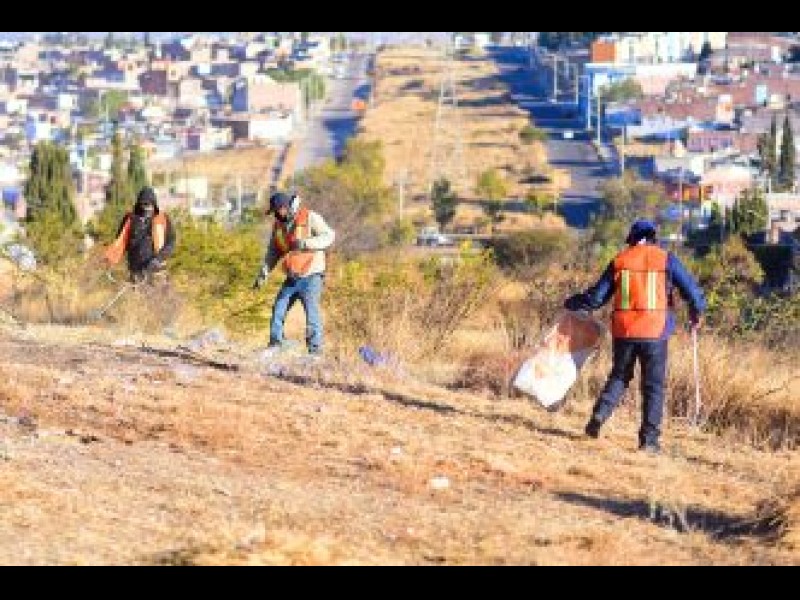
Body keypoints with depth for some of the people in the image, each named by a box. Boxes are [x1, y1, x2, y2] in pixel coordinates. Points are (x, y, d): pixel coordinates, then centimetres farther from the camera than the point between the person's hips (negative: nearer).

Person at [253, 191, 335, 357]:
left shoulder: (310, 218, -10)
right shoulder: (279, 225, 9)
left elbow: (329, 236, -17)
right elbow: (273, 252, 14)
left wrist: (306, 243, -29)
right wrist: (263, 274, 5)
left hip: (311, 276, -6)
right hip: (292, 279, 6)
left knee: (312, 311, -14)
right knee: (278, 310, 2)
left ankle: (315, 350, -12)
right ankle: (275, 343, 14)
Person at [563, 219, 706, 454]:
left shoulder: (619, 261, 5)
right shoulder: (666, 260, -1)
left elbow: (596, 297, 8)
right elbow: (692, 290, -3)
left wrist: (572, 303, 25)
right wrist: (697, 313, 16)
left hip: (624, 331, 2)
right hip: (654, 333, -2)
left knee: (619, 377, 21)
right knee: (653, 386, 6)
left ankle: (599, 416, 3)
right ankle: (649, 439, 3)